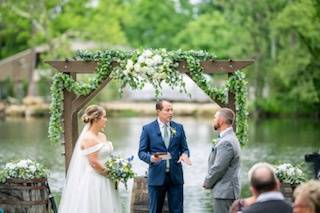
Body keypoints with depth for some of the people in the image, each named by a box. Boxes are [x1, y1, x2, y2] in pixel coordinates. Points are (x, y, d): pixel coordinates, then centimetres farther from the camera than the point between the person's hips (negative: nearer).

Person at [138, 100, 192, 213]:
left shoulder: (179, 127, 9)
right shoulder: (148, 129, 1)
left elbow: (184, 148, 11)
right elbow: (141, 152, 0)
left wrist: (184, 154, -13)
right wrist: (151, 157, -22)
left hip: (176, 176, 2)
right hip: (157, 176, -2)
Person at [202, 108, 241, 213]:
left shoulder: (226, 142, -21)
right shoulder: (230, 138, 13)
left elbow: (218, 168, -21)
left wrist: (207, 183, -6)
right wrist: (208, 182, 11)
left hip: (224, 192, -10)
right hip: (226, 190, 10)